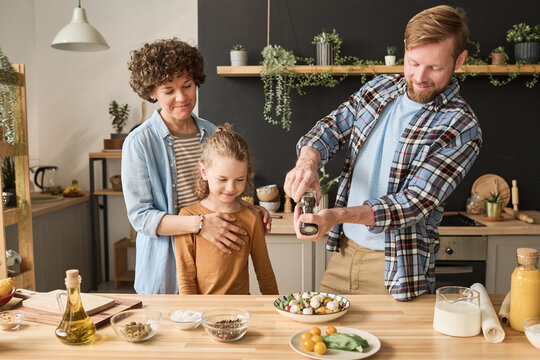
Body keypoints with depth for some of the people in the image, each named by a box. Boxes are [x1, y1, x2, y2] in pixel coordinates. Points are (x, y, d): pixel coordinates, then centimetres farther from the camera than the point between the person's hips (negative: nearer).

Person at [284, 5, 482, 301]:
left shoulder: (462, 129, -15)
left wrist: (337, 215, -34)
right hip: (344, 249, 5)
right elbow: (331, 128, 2)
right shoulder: (380, 88, 3)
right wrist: (308, 160, -22)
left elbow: (415, 203, -23)